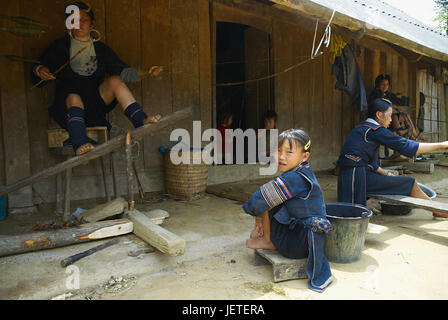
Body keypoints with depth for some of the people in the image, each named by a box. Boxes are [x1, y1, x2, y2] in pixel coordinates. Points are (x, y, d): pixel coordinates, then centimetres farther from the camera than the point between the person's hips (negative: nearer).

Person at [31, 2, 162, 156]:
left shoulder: (101, 48, 16)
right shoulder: (60, 46, 12)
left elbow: (123, 71, 9)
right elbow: (38, 67, 10)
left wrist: (146, 73, -6)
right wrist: (40, 70, -16)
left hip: (95, 100, 2)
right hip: (68, 96, -1)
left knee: (115, 80, -23)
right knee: (74, 99, -36)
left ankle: (141, 121, -37)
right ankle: (80, 145, -56)